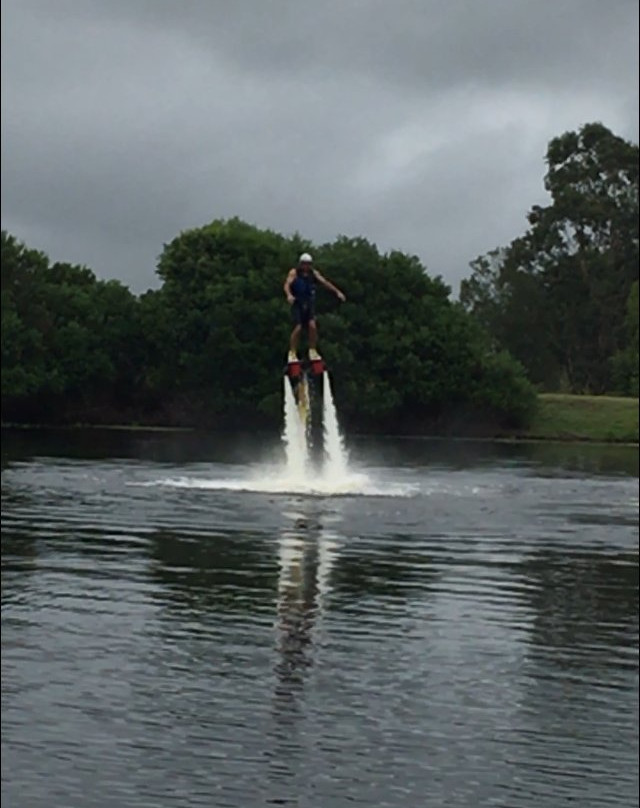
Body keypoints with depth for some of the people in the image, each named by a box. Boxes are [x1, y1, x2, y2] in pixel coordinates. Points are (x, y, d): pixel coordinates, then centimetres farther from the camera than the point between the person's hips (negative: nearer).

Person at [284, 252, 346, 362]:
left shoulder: (314, 273, 7)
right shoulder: (294, 273, -4)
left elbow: (325, 282, 0)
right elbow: (287, 284, -17)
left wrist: (337, 292, -11)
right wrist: (289, 295, -38)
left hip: (309, 304, 3)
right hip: (297, 304, -3)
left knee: (312, 325, -15)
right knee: (298, 328, -13)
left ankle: (312, 351, -2)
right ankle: (292, 353, -1)